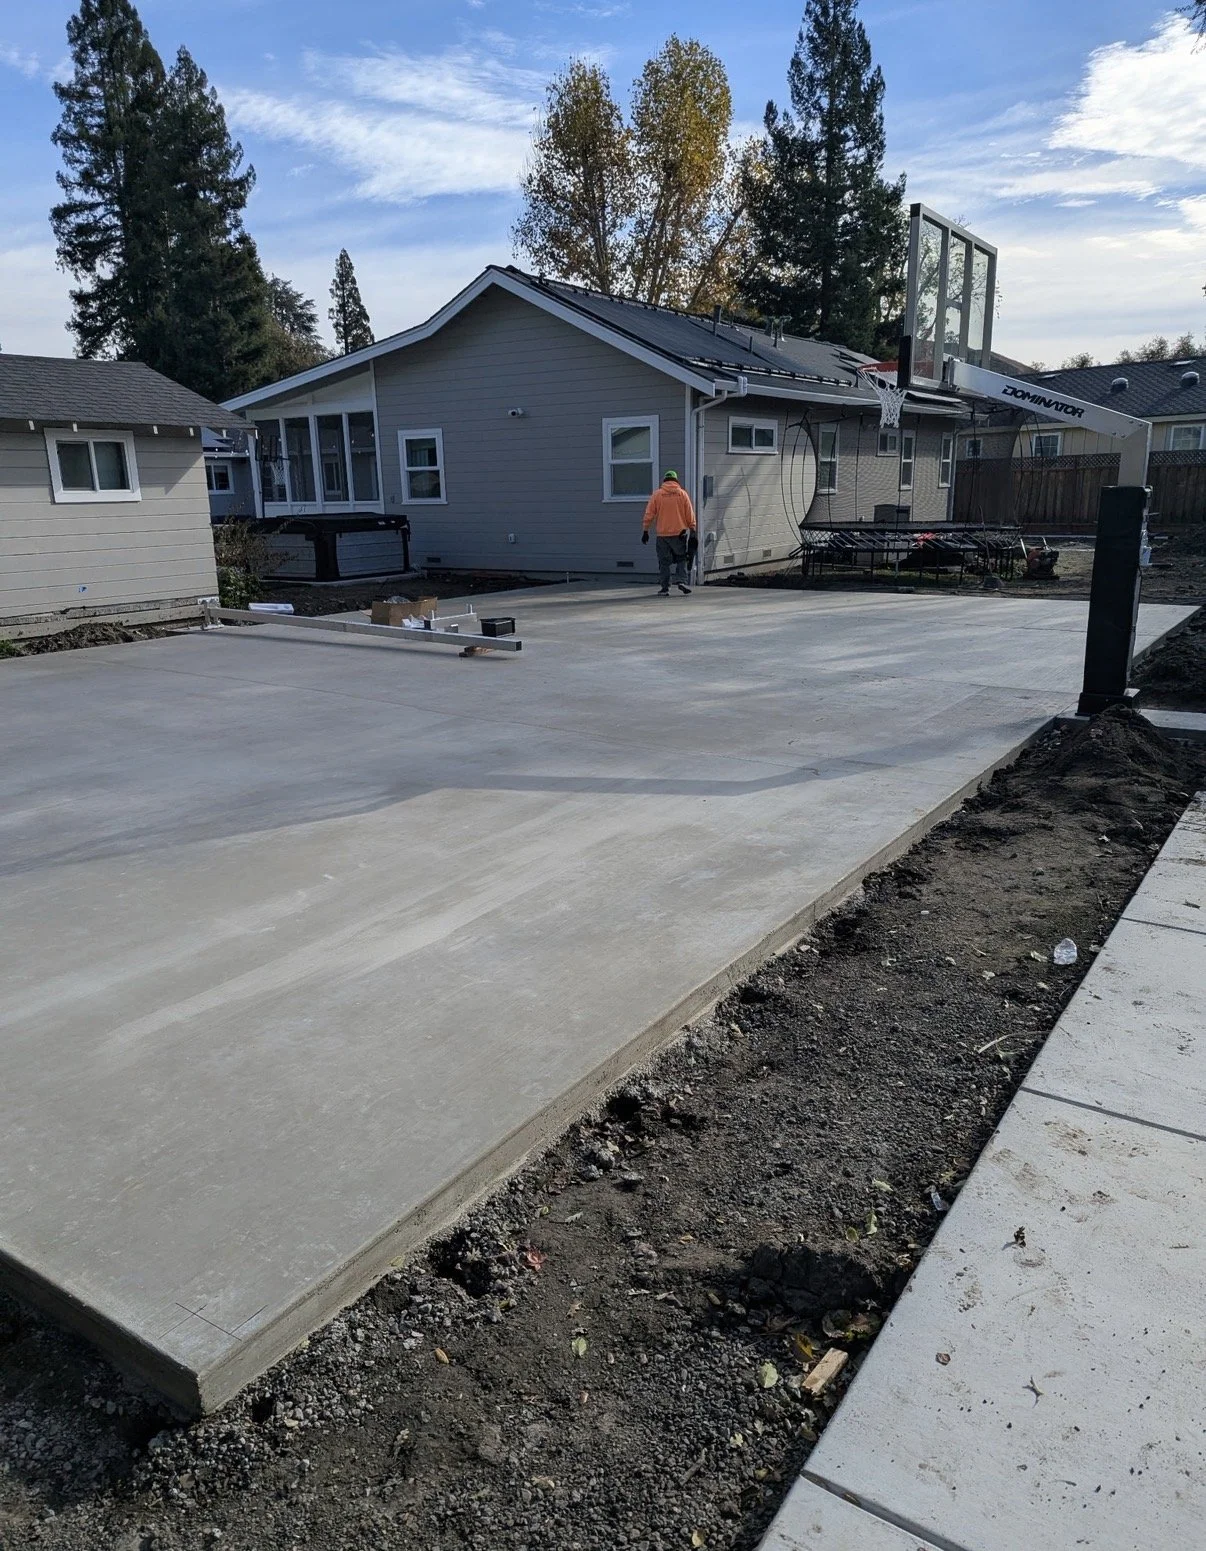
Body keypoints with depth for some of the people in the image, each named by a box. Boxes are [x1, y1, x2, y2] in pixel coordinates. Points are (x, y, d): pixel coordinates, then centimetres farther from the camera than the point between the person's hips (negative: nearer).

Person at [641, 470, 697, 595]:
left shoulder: (657, 494, 0)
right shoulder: (682, 493, 2)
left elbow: (649, 514, 0)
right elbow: (690, 514, 2)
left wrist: (645, 531, 5)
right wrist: (692, 530, 9)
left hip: (662, 534, 0)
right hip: (679, 533, 0)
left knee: (664, 562, 6)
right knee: (681, 559, 13)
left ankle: (665, 588, 6)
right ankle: (681, 580, -5)